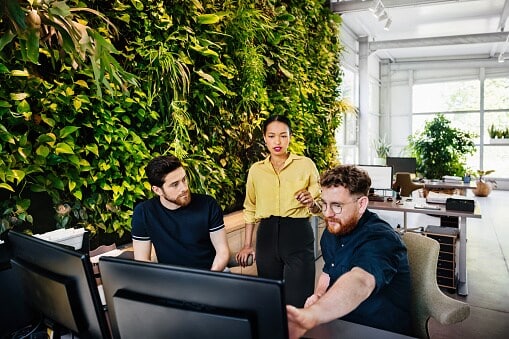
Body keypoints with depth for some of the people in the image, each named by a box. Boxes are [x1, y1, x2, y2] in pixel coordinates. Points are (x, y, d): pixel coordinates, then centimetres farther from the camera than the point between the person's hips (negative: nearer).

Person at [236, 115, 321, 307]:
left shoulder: (306, 164, 0)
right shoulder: (256, 170, 8)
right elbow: (250, 209, 16)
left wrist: (311, 202, -16)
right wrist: (247, 245, 14)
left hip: (298, 235, -3)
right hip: (267, 236, 3)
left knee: (298, 301, -3)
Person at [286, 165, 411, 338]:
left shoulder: (380, 238, -24)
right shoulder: (332, 230, 0)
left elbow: (360, 281, -44)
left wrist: (310, 316, -60)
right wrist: (318, 295, -4)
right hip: (339, 325, 6)